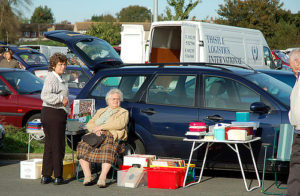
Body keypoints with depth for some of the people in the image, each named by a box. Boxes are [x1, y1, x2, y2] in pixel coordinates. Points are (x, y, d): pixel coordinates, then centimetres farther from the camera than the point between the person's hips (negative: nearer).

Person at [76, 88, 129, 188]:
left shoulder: (123, 112, 17)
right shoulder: (101, 111, 31)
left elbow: (119, 124, -4)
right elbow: (89, 124, 20)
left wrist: (101, 127, -9)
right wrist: (94, 129, -4)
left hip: (112, 136, -4)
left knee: (108, 148, -39)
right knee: (82, 146, -27)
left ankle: (102, 178, -46)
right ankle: (87, 176, -30)